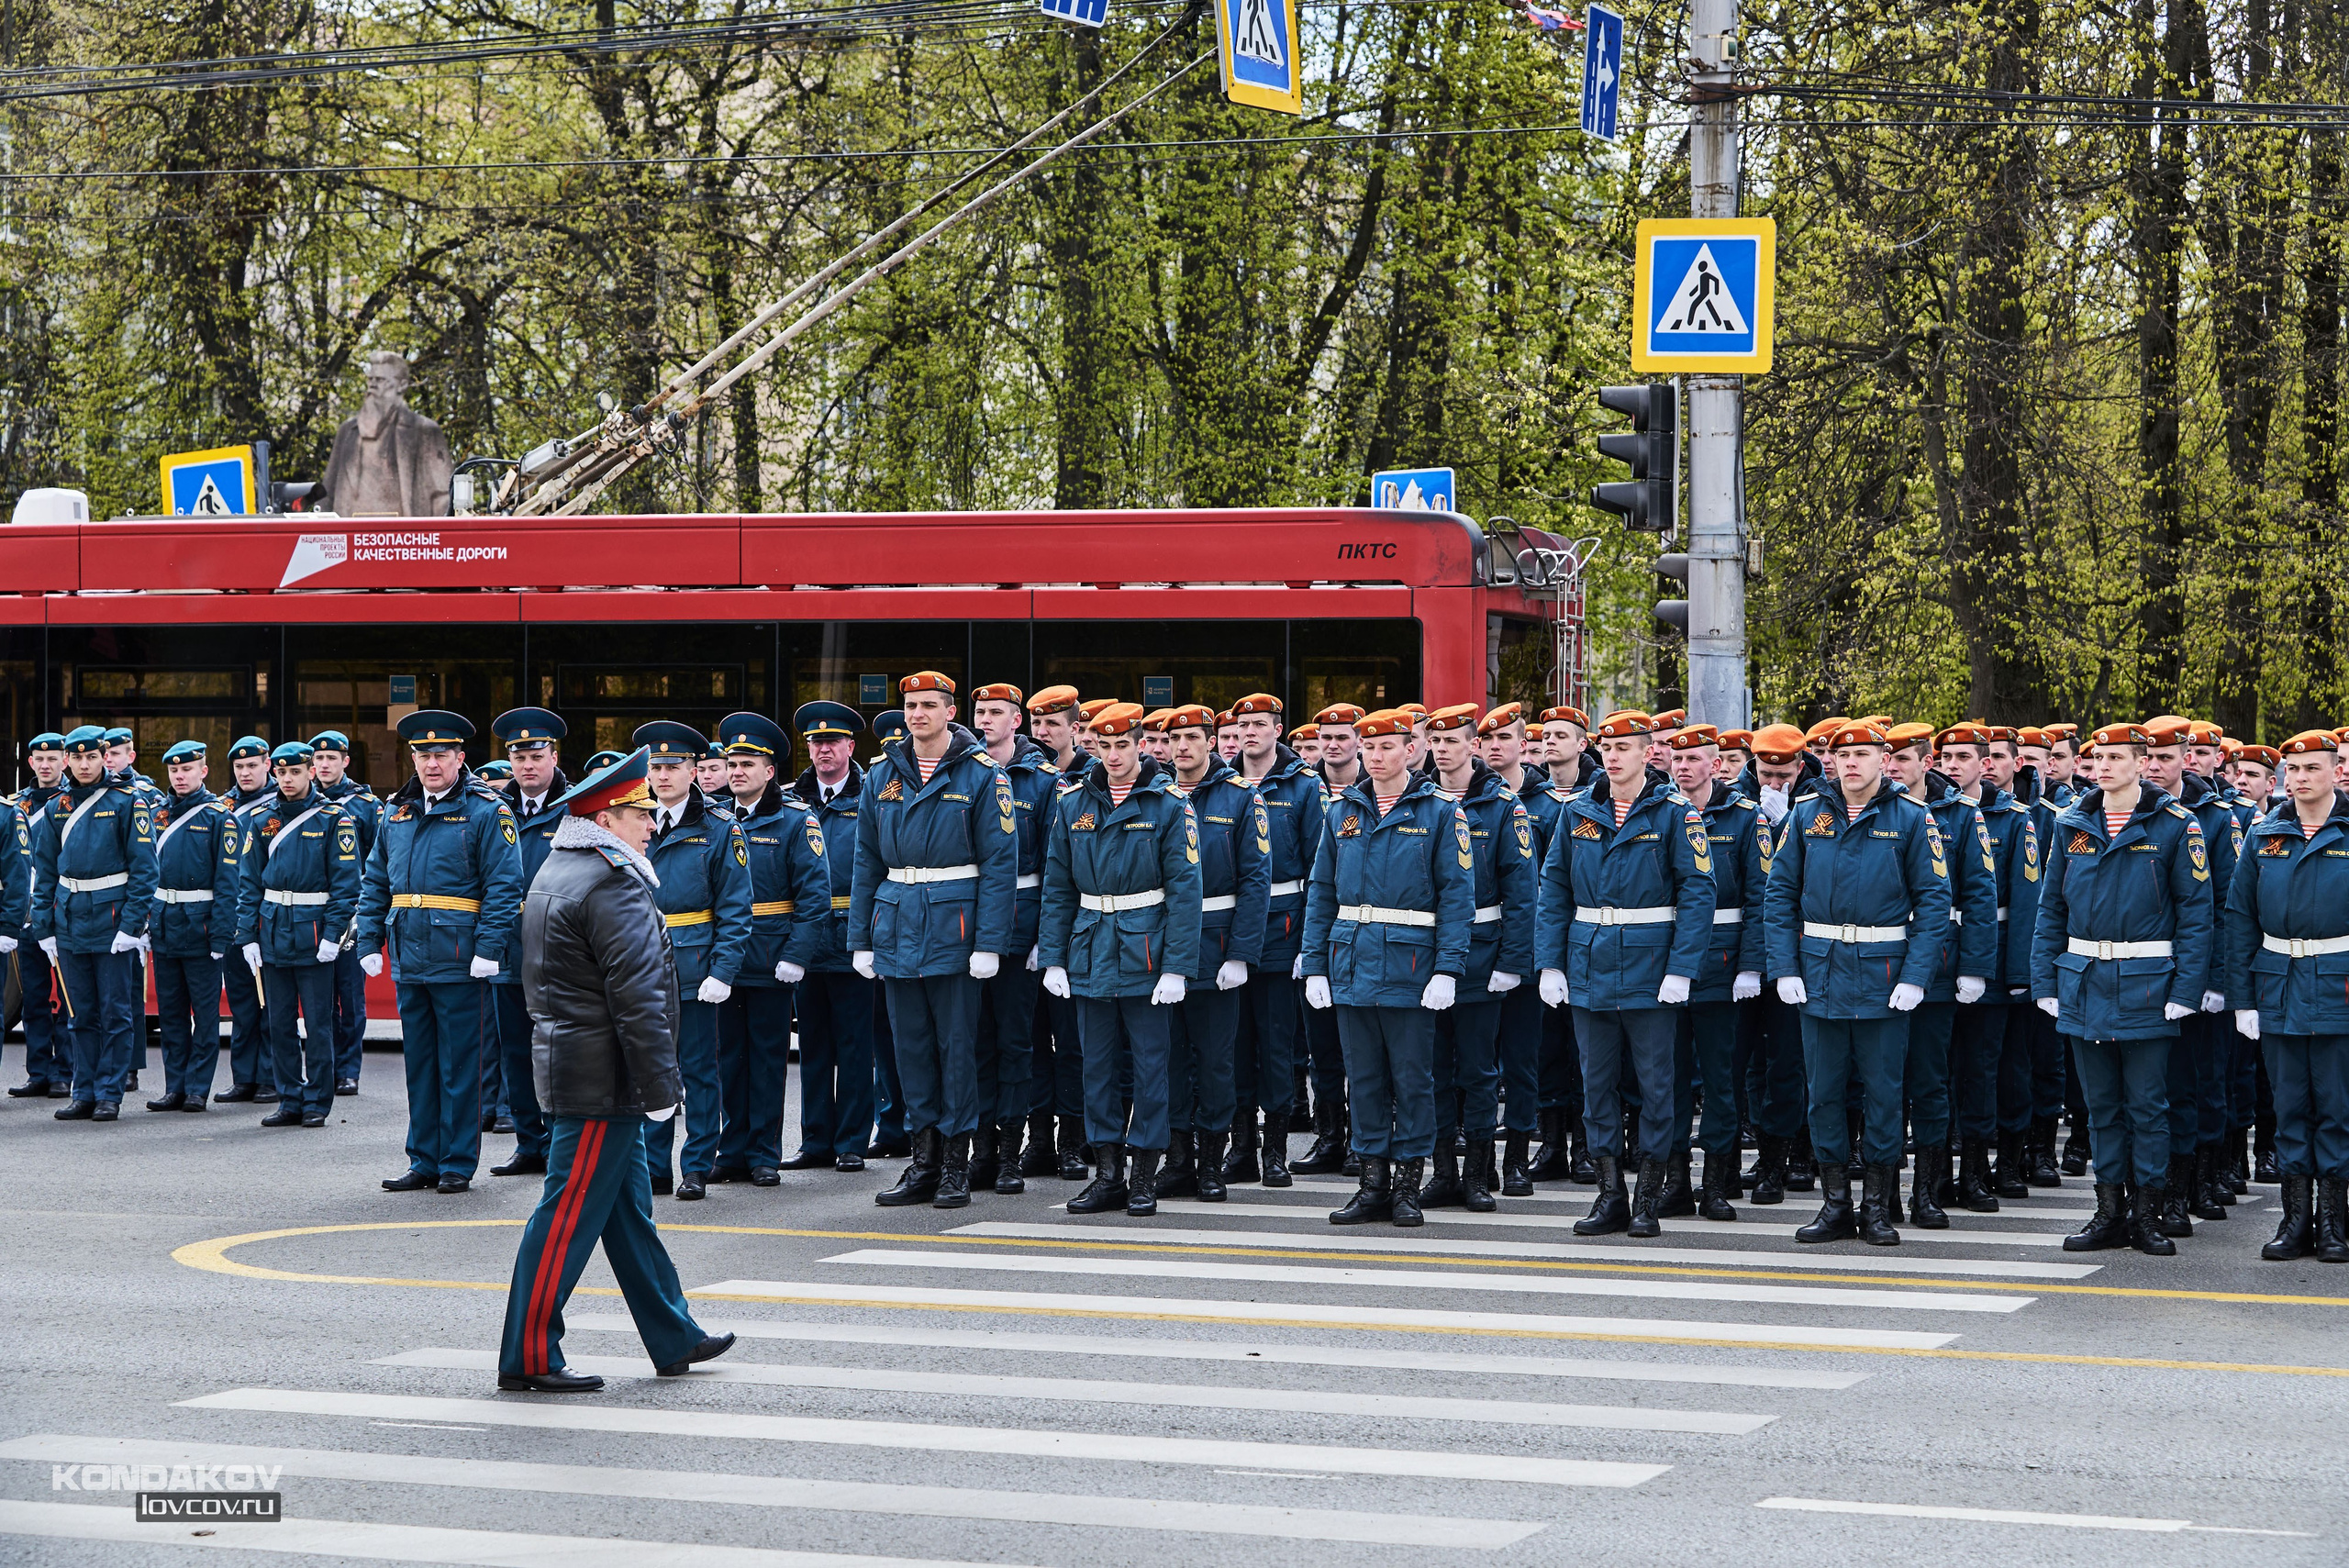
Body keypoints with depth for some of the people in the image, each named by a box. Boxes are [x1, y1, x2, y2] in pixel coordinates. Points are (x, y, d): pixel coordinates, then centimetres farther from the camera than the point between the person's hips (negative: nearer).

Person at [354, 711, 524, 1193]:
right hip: (410, 962, 6)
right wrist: (369, 941, 8)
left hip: (460, 963, -6)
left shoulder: (485, 811, -6)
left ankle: (458, 1164, 7)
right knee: (419, 1064, 12)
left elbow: (504, 886, -11)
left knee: (460, 1067, 0)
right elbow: (375, 882, 17)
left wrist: (489, 948, -18)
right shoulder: (397, 812, 13)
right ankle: (424, 1162, 19)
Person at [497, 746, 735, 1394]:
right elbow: (637, 995, -22)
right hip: (602, 1080, -11)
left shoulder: (553, 874, 15)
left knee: (629, 1210, 16)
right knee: (570, 1216, -6)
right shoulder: (613, 884, -17)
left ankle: (674, 1339, 25)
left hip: (566, 1065, 11)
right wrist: (660, 1086, -19)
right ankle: (528, 1358, -2)